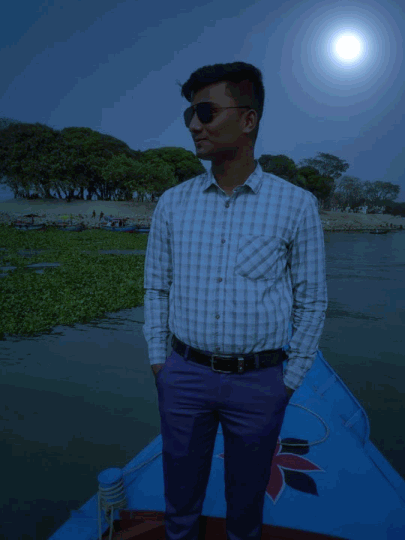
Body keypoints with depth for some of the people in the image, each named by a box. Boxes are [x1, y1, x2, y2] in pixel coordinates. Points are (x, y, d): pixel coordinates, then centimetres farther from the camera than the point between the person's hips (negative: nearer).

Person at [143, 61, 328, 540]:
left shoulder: (295, 205, -8)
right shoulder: (172, 204, -1)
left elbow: (311, 301, -2)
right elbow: (156, 288, 7)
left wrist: (290, 379, -1)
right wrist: (158, 361, 5)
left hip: (259, 382, -1)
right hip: (185, 375, 2)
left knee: (246, 500, 21)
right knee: (180, 498, 21)